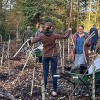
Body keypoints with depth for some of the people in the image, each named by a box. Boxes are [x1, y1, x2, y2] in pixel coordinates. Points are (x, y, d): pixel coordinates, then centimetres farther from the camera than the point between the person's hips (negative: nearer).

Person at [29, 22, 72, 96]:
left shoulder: (42, 36, -5)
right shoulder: (54, 35, -10)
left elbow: (32, 42, -1)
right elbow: (65, 36, -8)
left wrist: (33, 38, 21)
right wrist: (69, 31, 9)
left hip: (45, 56, 2)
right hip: (53, 56, -2)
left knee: (45, 73, 8)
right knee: (54, 73, 2)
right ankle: (54, 91, 5)